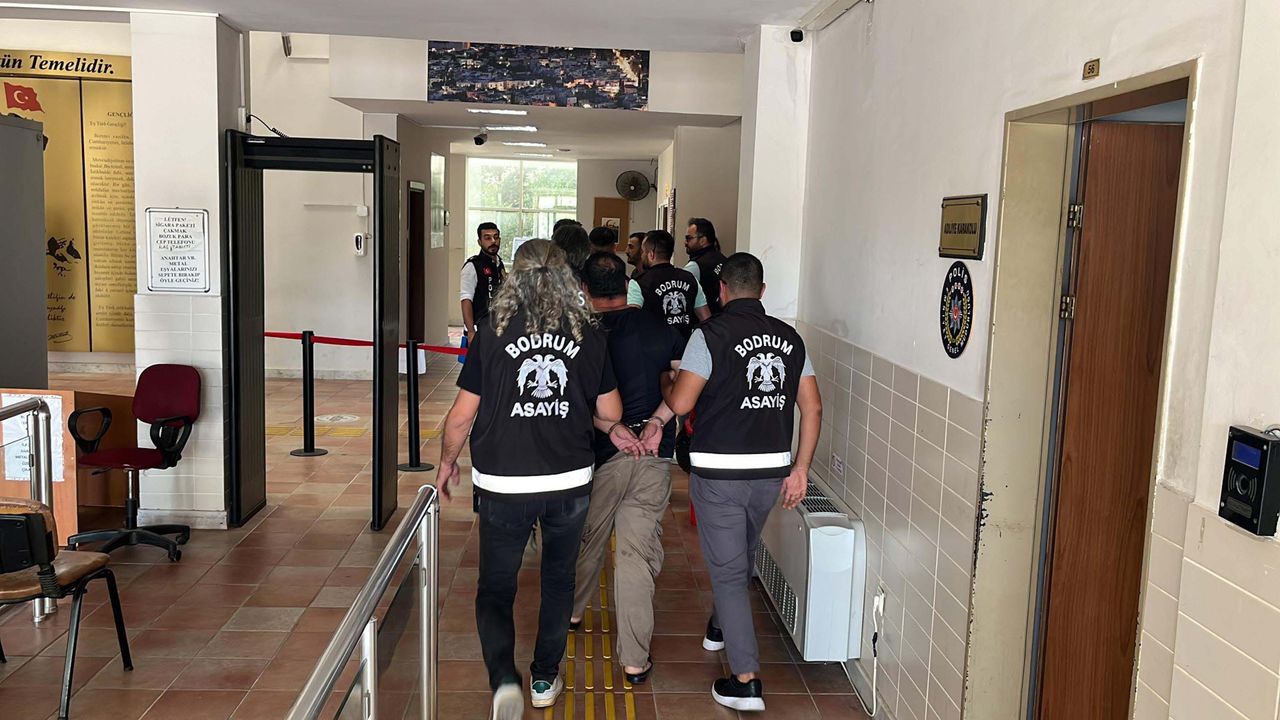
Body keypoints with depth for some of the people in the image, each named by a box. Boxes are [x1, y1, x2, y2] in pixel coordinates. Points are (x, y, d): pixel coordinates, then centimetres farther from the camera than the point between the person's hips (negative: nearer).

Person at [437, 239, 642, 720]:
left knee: (495, 588, 11)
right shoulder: (588, 334, -3)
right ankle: (545, 679, 32)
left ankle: (504, 679, -9)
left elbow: (461, 415, -5)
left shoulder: (493, 334, -8)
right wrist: (606, 426, 26)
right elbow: (610, 412, 3)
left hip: (504, 485, -2)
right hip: (570, 482, 2)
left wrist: (447, 462, 12)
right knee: (558, 579, 22)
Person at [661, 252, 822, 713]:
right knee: (741, 554, 26)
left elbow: (680, 403, -15)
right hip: (773, 470, 5)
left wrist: (665, 385, 8)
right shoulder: (790, 338, 5)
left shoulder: (711, 334, -11)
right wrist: (800, 468, 7)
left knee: (728, 570, 3)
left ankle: (746, 680, 3)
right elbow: (812, 407, 3)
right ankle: (721, 627, 49)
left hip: (719, 471, -5)